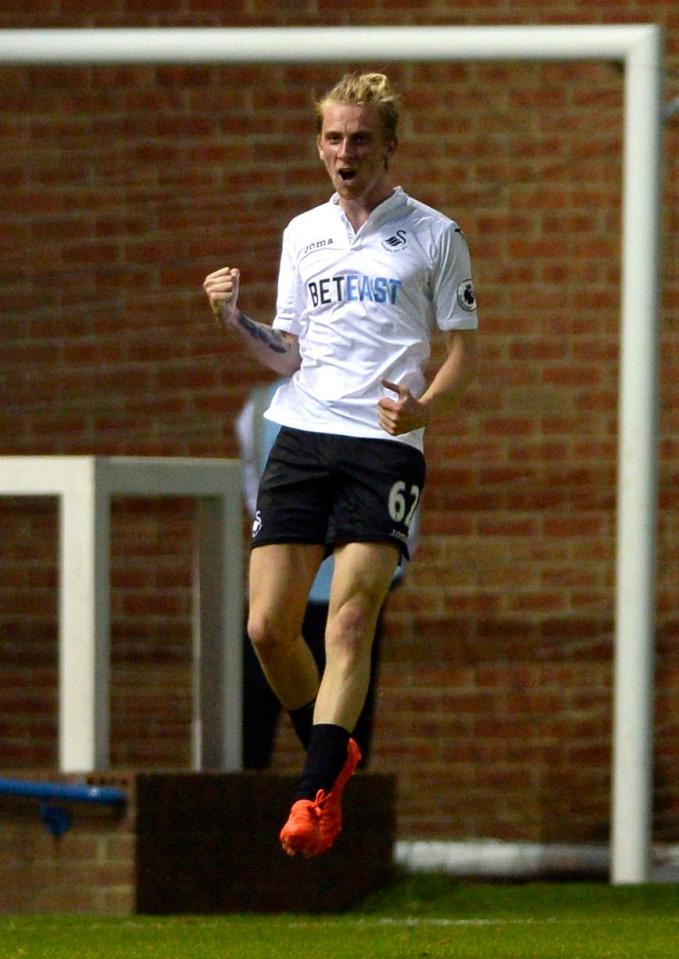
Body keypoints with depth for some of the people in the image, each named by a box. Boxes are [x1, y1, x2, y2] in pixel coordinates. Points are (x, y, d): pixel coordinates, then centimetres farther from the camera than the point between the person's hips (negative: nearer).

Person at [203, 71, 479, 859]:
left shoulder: (433, 235, 4)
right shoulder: (303, 233, 17)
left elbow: (463, 354, 5)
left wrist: (423, 408, -14)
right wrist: (236, 321, -1)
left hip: (386, 445, -4)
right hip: (302, 434, 4)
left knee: (349, 622, -16)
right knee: (268, 626, -3)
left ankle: (314, 796, -19)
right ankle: (333, 754, 20)